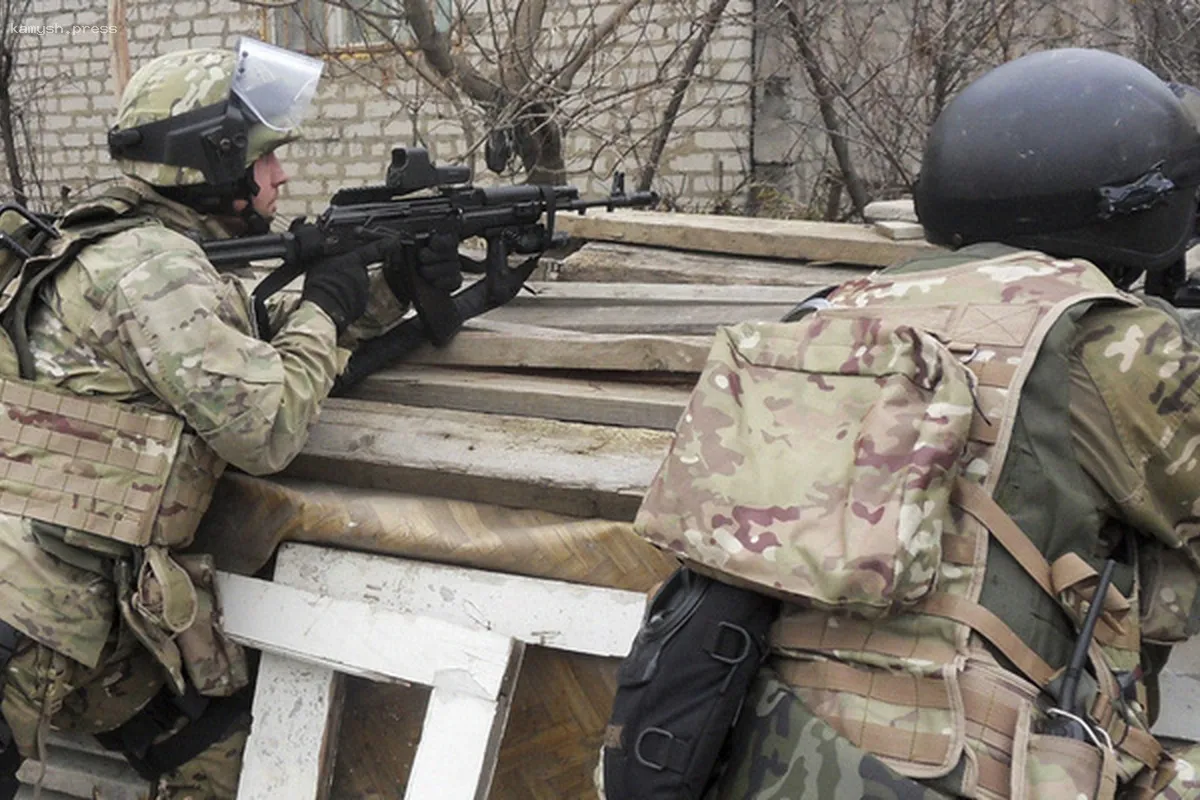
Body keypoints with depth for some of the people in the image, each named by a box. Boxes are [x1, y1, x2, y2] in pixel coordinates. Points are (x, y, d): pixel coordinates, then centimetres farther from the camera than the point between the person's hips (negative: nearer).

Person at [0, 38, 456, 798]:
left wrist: (395, 284, 16)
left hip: (81, 604, 10)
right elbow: (268, 428, -22)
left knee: (222, 729, 17)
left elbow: (262, 337, 23)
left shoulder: (164, 255, 11)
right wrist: (323, 307, -6)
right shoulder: (149, 264, -19)